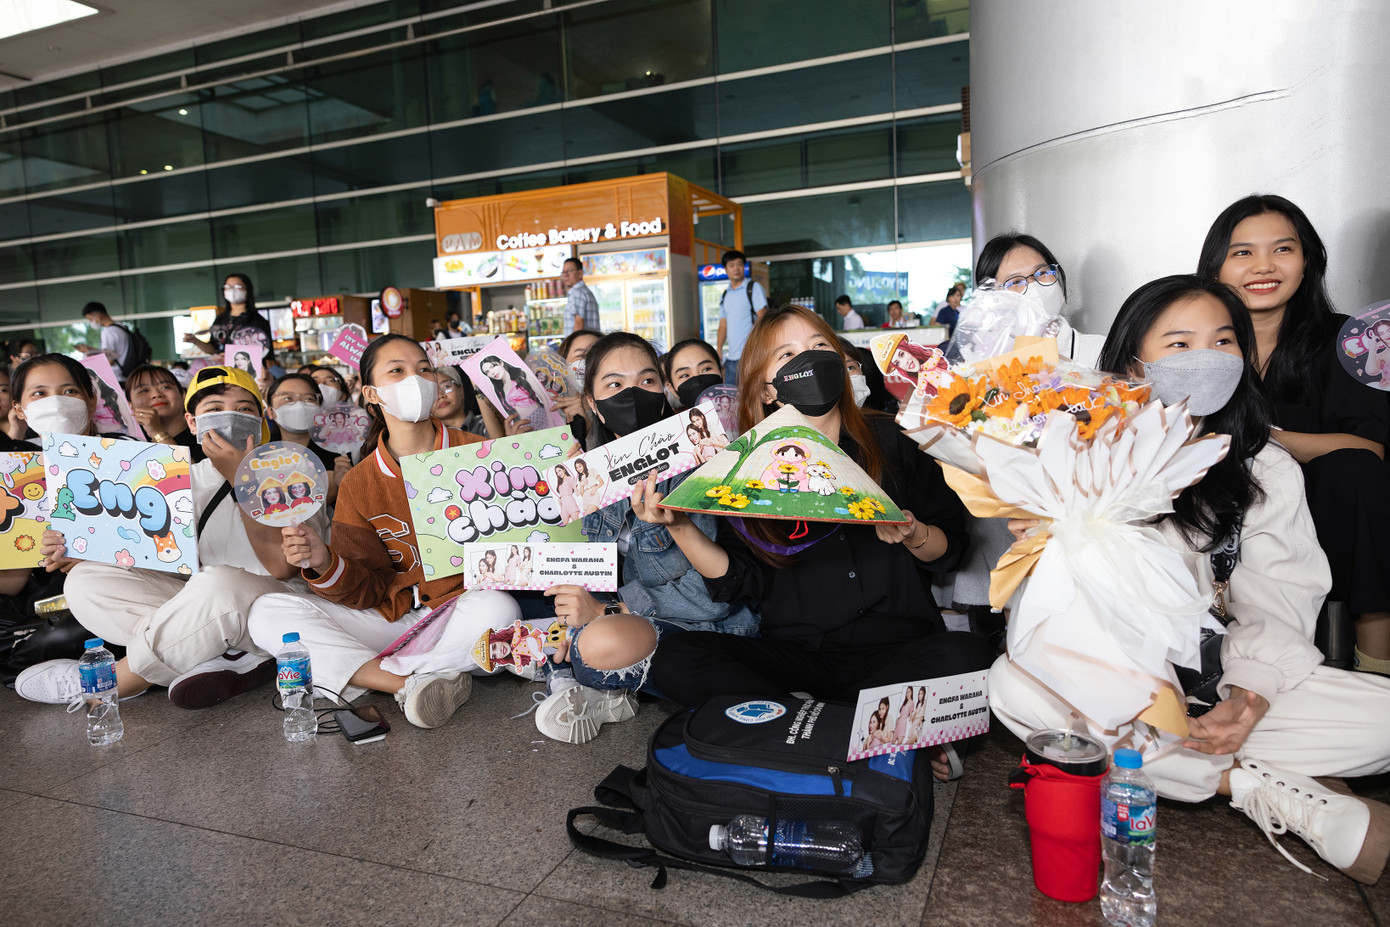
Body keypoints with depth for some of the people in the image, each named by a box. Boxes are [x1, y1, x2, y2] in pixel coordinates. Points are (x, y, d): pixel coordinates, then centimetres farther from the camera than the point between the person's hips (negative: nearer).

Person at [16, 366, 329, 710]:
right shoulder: (188, 479, 12)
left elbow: (281, 565, -21)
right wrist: (81, 555, -6)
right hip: (204, 606, 6)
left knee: (219, 582, -37)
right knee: (86, 581, -9)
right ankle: (227, 661, -23)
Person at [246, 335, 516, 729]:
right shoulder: (359, 484, 4)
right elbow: (367, 591, 2)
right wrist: (323, 563, -17)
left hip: (462, 608, -3)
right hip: (392, 618, 3)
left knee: (498, 608, -36)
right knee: (267, 613, -13)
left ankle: (345, 679, -20)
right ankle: (414, 685, -25)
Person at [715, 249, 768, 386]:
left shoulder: (753, 287, -1)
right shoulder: (724, 295, 18)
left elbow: (762, 317, -8)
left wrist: (750, 341, -19)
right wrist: (718, 349, 7)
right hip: (731, 357, 6)